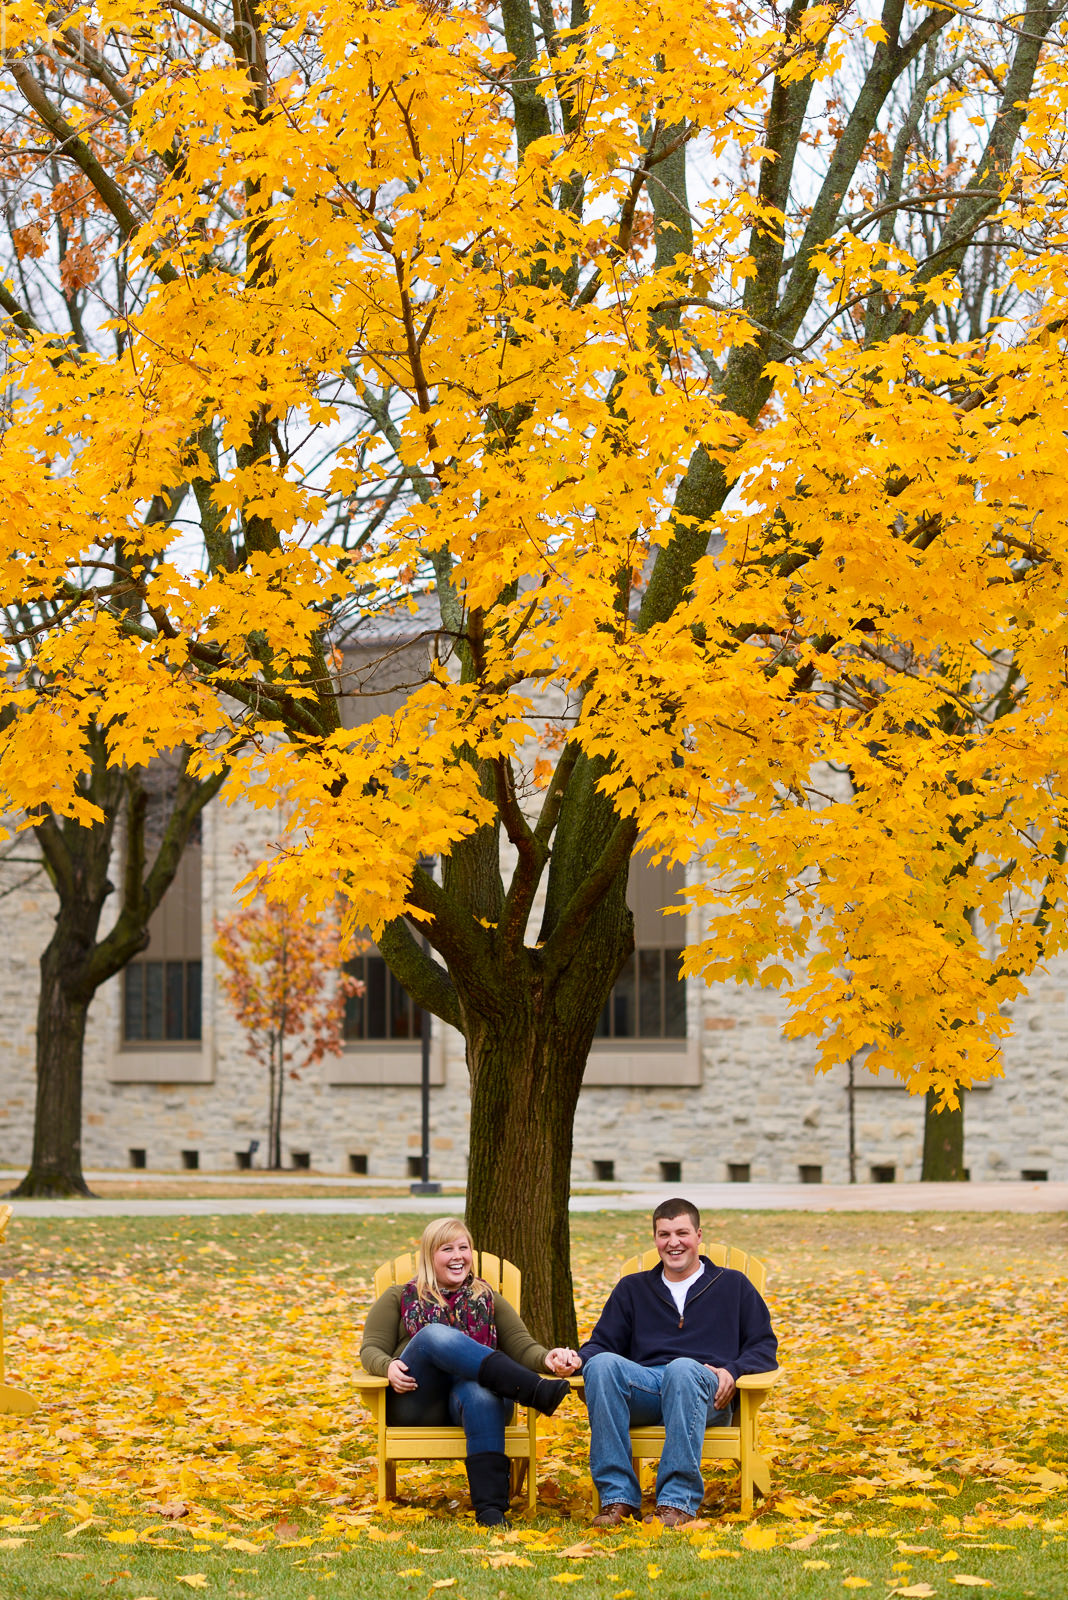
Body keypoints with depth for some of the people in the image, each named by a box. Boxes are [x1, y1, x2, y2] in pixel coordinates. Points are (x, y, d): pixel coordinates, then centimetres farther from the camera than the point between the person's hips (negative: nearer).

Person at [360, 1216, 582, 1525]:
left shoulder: (488, 1300, 25)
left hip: (469, 1388, 1)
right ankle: (537, 1392, -44)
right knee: (435, 1334, -32)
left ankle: (490, 1507, -51)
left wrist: (546, 1358, -13)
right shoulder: (400, 1298, 22)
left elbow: (521, 1345, 12)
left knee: (480, 1392, -39)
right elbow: (371, 1349, 11)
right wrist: (388, 1366, -14)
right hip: (415, 1403, -1)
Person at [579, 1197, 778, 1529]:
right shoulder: (632, 1288, 28)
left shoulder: (733, 1285, 23)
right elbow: (602, 1343, 21)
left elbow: (764, 1346, 15)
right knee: (602, 1364, -33)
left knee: (683, 1368, -40)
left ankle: (678, 1502, -41)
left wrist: (732, 1370, -7)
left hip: (706, 1392, -2)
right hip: (643, 1386, 2)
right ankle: (618, 1498, -34)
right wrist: (576, 1359, -3)